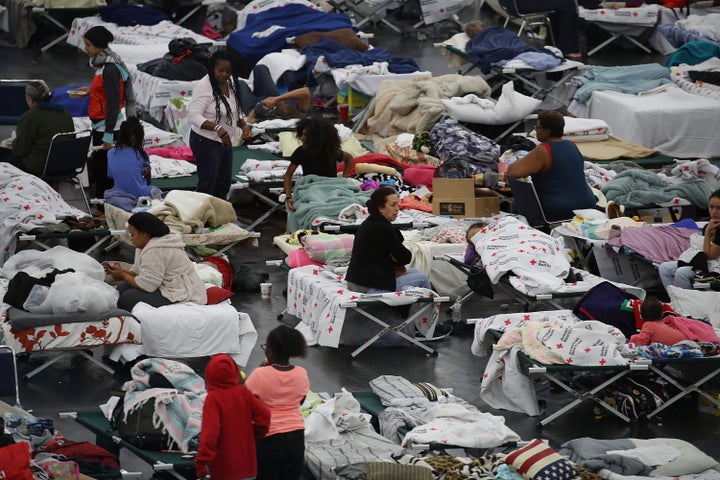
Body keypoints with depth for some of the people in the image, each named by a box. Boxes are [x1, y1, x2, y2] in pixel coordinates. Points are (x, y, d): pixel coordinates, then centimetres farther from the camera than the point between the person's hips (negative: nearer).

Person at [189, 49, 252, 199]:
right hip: (206, 142, -8)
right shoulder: (203, 86, -20)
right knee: (207, 185, -7)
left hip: (225, 142, 8)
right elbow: (195, 116, -27)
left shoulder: (231, 84, 6)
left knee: (224, 184, 14)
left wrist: (243, 125, 0)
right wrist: (217, 128, -40)